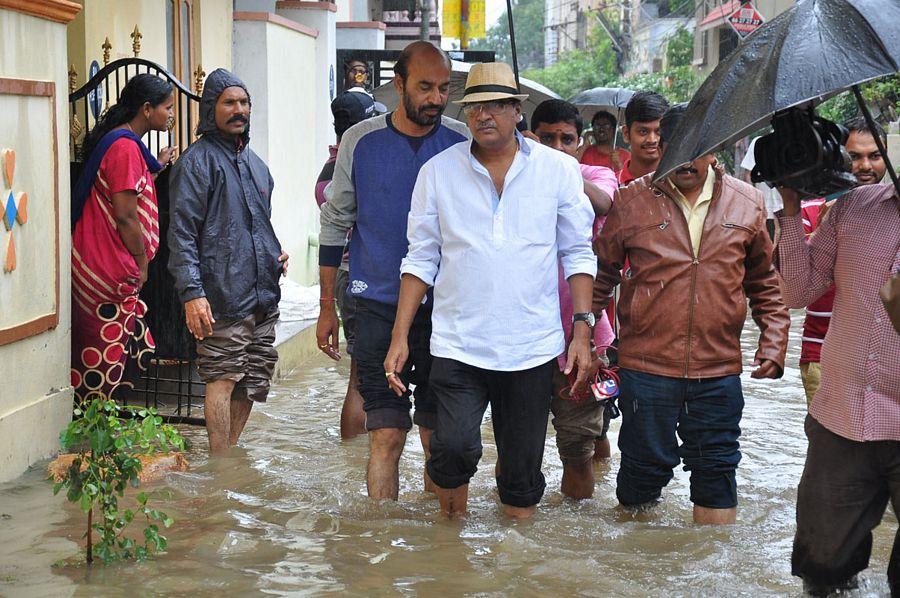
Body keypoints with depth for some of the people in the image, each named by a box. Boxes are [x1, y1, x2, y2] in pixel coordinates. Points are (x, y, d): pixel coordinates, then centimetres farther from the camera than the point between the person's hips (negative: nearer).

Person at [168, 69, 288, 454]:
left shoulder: (253, 162, 20)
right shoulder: (198, 160, -6)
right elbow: (182, 232, -12)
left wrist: (275, 255, 13)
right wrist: (192, 292, -20)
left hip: (263, 296, 8)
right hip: (223, 296, -8)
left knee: (250, 383, 11)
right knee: (223, 379, -6)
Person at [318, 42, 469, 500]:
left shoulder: (464, 143, 1)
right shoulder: (360, 141, 0)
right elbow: (335, 224, 7)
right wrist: (327, 307, 6)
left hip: (445, 309, 1)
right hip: (379, 307, -1)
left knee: (440, 439, 7)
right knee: (386, 436, -2)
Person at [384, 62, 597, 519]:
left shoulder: (559, 170, 3)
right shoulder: (438, 172, 4)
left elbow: (578, 254, 7)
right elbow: (420, 259, 7)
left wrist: (582, 329, -1)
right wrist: (399, 336, 2)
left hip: (532, 346, 1)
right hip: (458, 342, 0)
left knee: (523, 472, 6)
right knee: (455, 447, -18)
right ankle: (450, 527, 10)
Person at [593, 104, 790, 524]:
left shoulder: (747, 204, 5)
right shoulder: (632, 201, 0)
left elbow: (764, 282, 13)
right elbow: (601, 274, 7)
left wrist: (773, 343, 6)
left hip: (719, 368, 2)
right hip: (646, 366, -1)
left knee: (716, 469, 8)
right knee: (645, 466, 8)